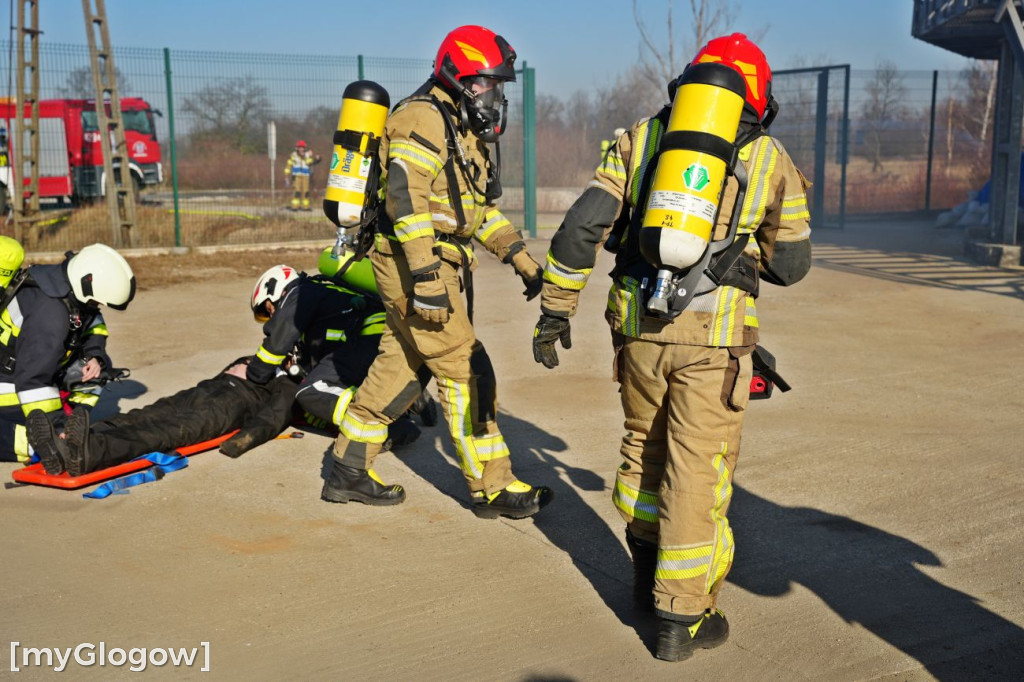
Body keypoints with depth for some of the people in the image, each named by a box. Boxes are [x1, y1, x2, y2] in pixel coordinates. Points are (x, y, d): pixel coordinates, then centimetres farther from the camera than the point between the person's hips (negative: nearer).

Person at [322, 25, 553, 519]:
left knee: (400, 366, 14)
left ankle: (348, 473, 23)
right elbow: (405, 197, -24)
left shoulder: (465, 130, 19)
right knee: (465, 372, -6)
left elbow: (479, 206, 25)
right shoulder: (425, 120, -13)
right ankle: (493, 489, 4)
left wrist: (519, 257, 17)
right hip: (415, 264, -10)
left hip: (436, 265, 10)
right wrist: (427, 277, -28)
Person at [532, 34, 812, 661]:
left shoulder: (641, 136, 10)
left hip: (639, 325, 3)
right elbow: (791, 264, 13)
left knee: (645, 445, 21)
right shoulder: (771, 159, 8)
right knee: (698, 471, 5)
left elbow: (581, 225, 1)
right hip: (716, 335, -2)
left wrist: (556, 308, 7)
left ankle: (649, 573, 36)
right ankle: (682, 618, 12)